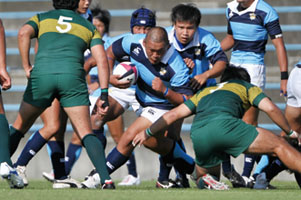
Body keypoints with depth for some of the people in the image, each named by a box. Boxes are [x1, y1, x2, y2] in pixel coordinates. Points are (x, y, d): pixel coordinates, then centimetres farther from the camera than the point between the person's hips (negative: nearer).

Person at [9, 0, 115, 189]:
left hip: (41, 74, 0)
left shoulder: (42, 18, 25)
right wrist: (104, 95, 9)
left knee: (19, 127, 18)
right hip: (72, 75, 0)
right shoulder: (89, 26, 26)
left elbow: (24, 33, 2)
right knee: (86, 134, -2)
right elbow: (102, 60, 12)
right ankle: (106, 179, -19)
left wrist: (26, 66, 5)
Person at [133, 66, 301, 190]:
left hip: (197, 135, 4)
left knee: (202, 174, 28)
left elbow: (173, 114, 35)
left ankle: (203, 179, -8)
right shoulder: (247, 87, 28)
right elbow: (271, 108, 14)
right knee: (279, 146, 1)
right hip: (223, 123, -4)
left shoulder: (204, 92, 38)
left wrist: (148, 132, 46)